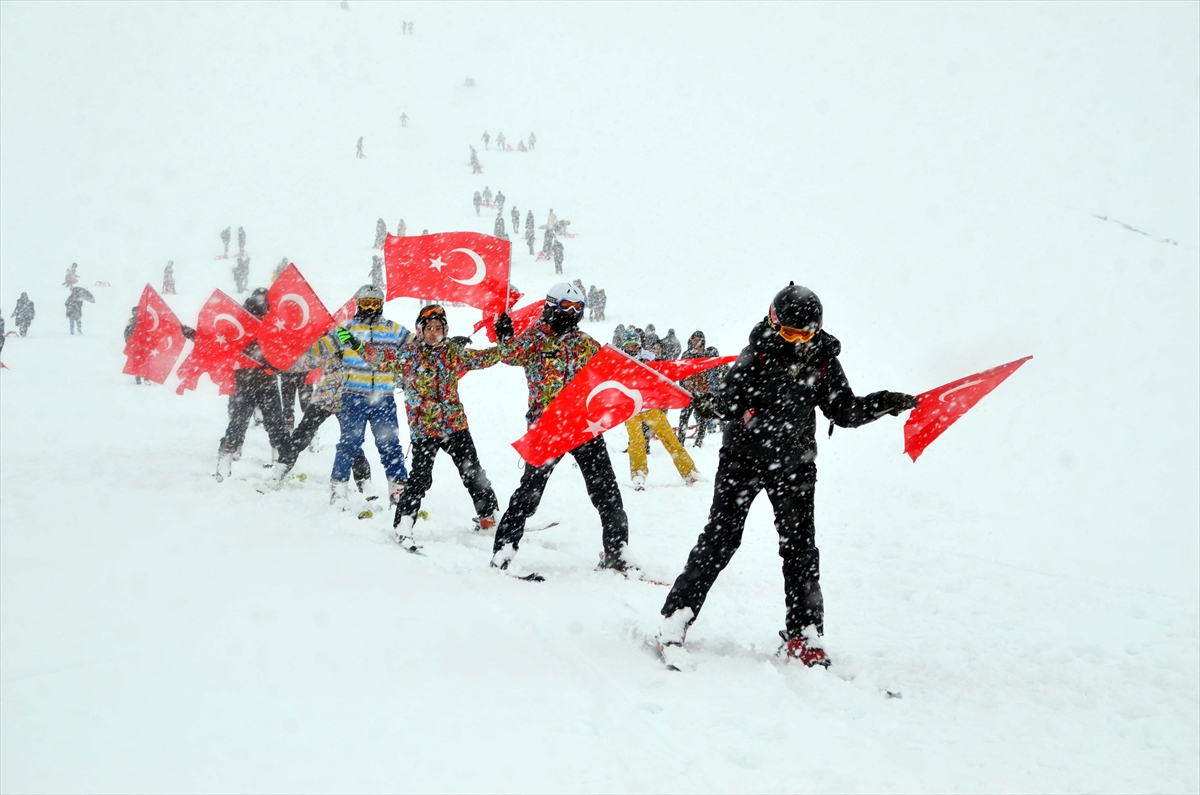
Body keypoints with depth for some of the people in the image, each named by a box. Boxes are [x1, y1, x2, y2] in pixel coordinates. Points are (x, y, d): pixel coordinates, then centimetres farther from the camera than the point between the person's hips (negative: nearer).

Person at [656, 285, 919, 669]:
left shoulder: (823, 362, 0)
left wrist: (883, 403, -10)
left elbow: (844, 411, 4)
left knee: (801, 549, 2)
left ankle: (803, 637, 12)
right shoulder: (757, 354, -8)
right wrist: (712, 403, -29)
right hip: (743, 459, -3)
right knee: (719, 540, -6)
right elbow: (733, 398, -7)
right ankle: (675, 621, -3)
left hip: (793, 467, 3)